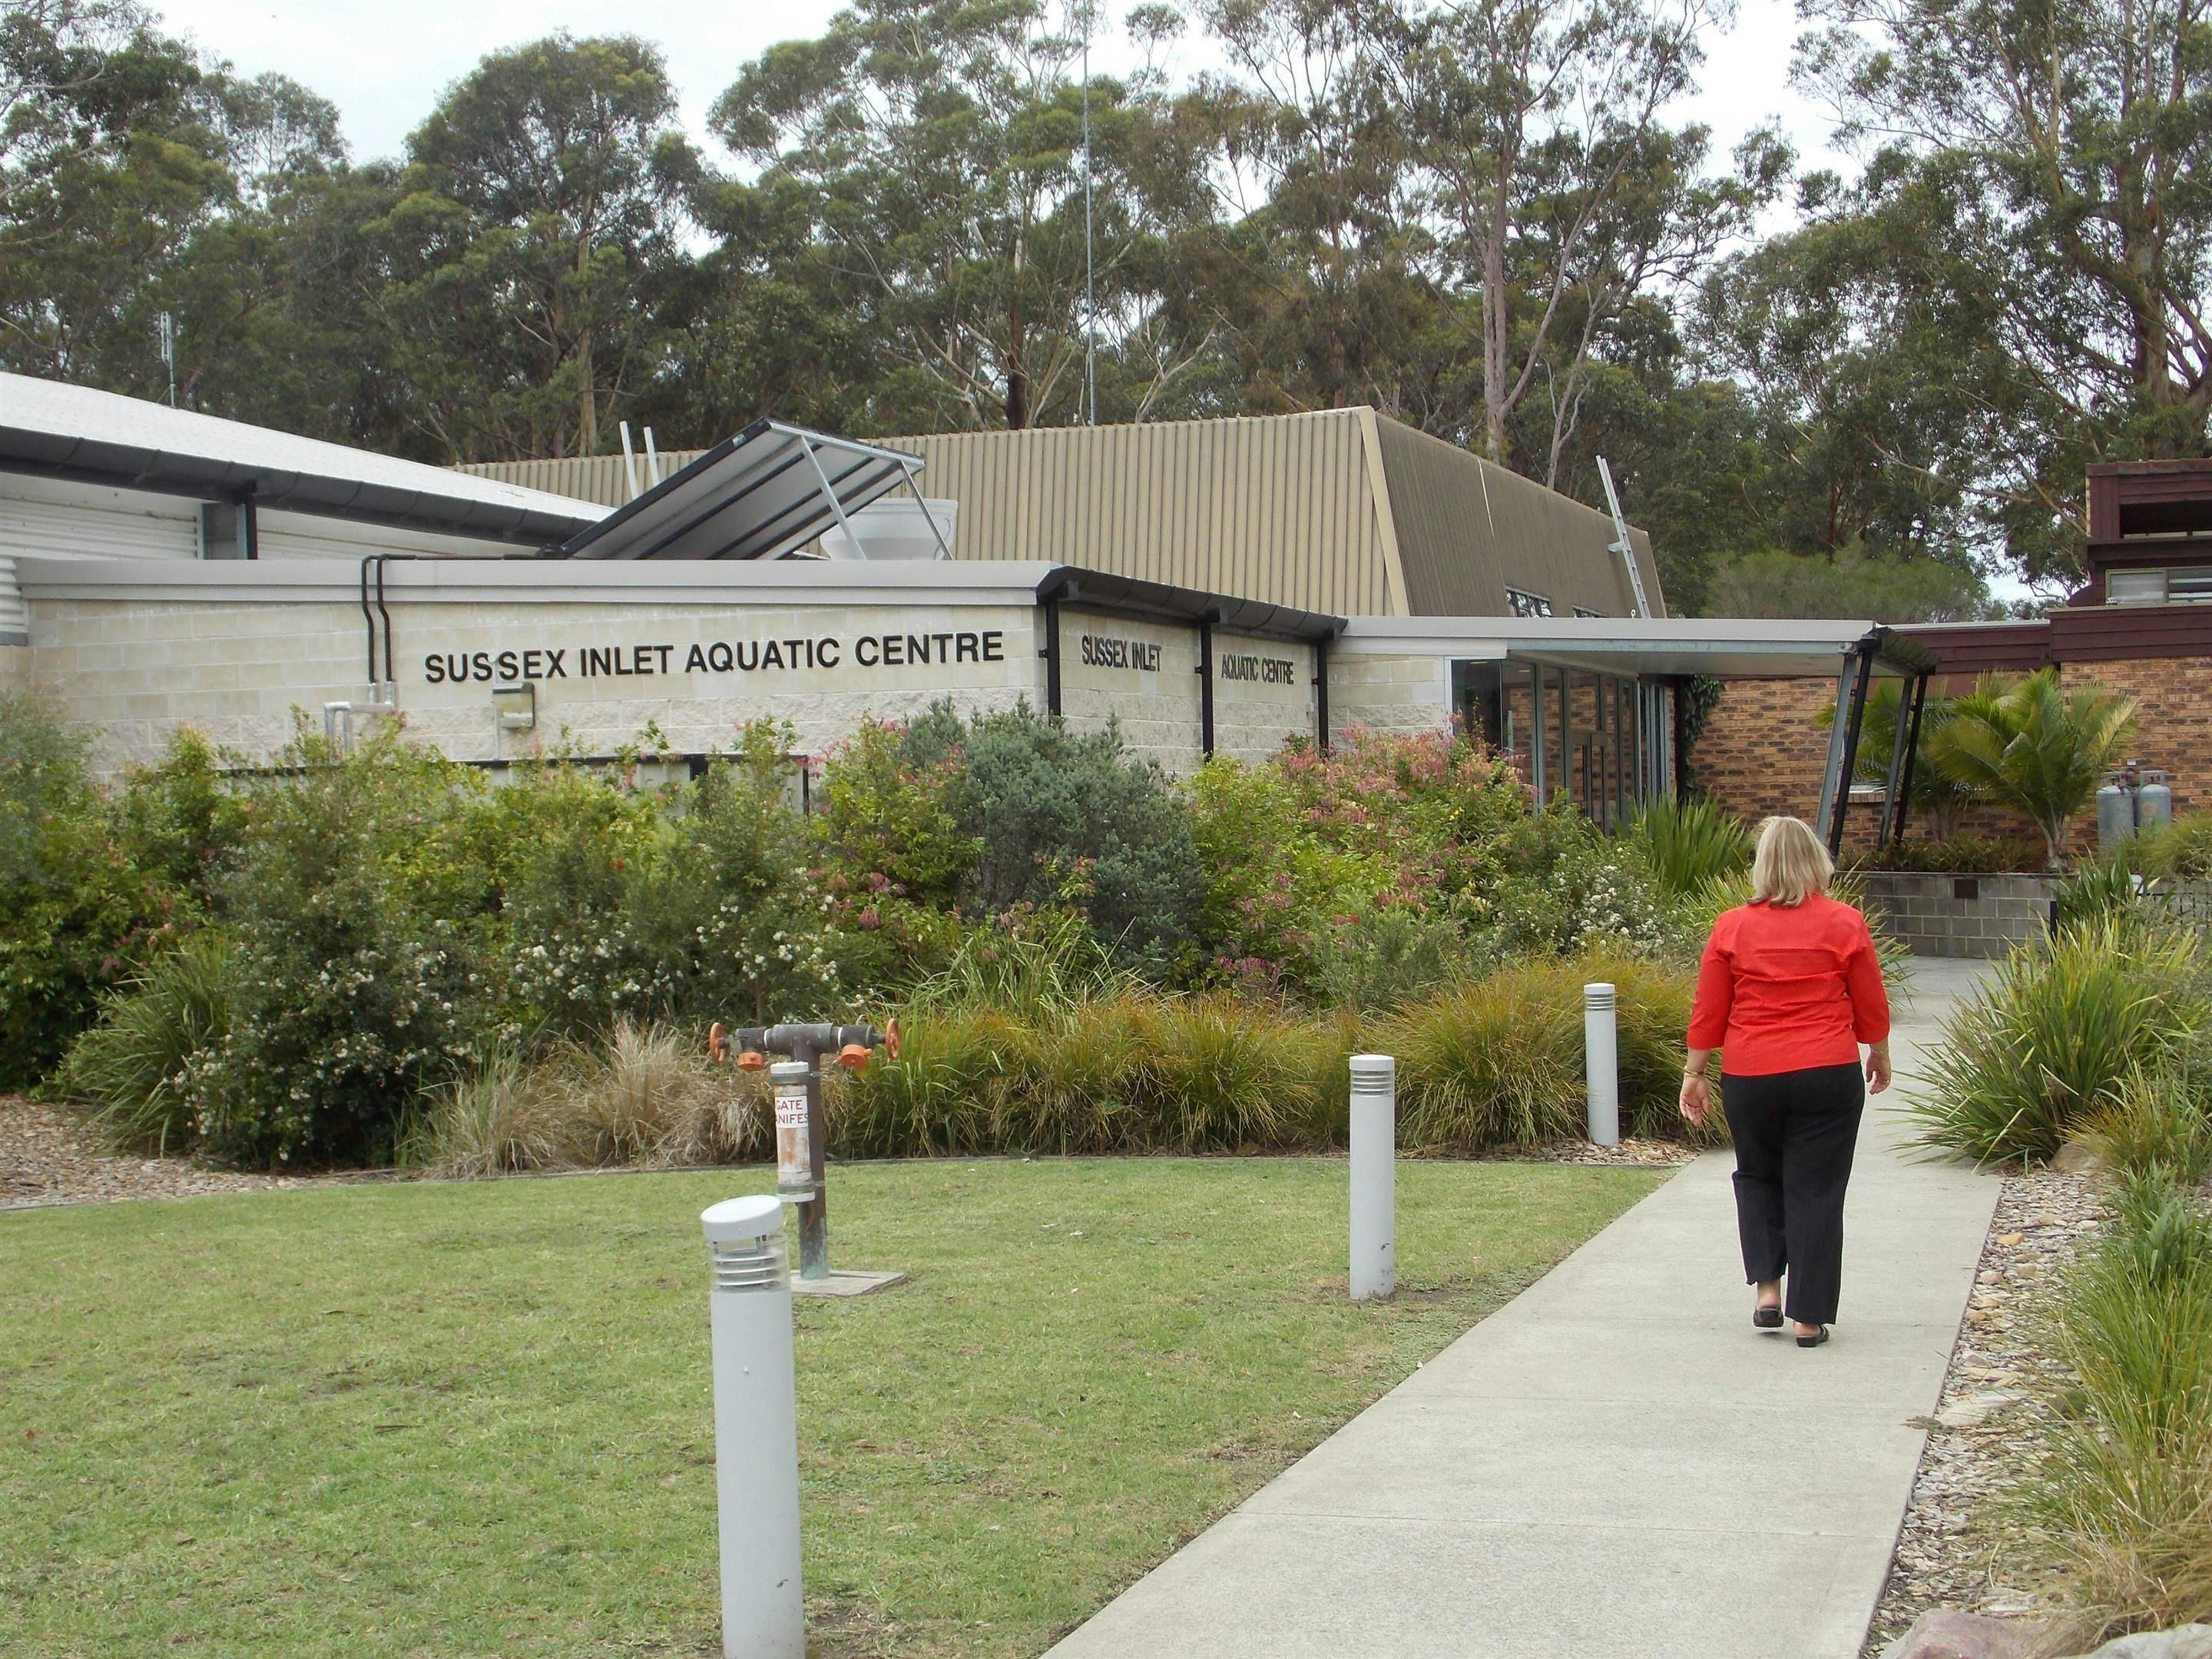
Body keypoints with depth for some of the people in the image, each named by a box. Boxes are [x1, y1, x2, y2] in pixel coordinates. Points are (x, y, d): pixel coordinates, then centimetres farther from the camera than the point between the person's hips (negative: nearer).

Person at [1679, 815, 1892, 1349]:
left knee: (1758, 1177, 21)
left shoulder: (1731, 928, -2)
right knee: (1815, 1189, 5)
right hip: (1827, 1074, -1)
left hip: (1749, 1077, 1)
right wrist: (1880, 1057, 21)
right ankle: (1809, 1318, 6)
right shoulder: (1844, 924, -3)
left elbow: (1708, 1013, 1)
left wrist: (1695, 1073, 11)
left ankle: (1765, 1288, 10)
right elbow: (1872, 1008, 5)